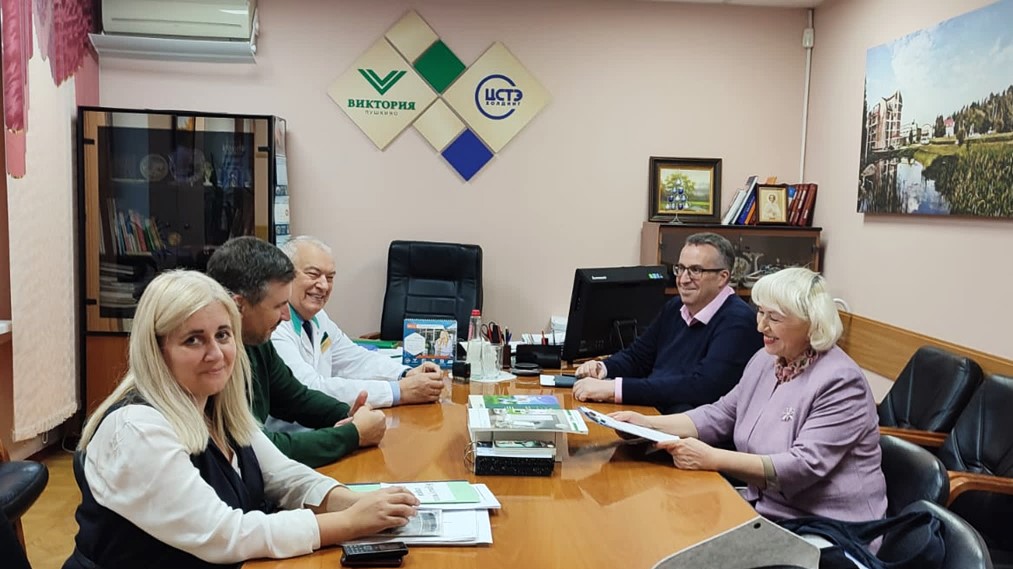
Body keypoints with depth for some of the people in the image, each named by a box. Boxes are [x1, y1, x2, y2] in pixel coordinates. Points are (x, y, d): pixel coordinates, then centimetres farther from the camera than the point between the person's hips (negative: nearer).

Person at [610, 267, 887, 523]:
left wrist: (712, 459, -32)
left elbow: (804, 466, -26)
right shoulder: (766, 360, 6)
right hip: (766, 510, 7)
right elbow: (720, 416, 10)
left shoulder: (841, 382, -19)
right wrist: (649, 423, -3)